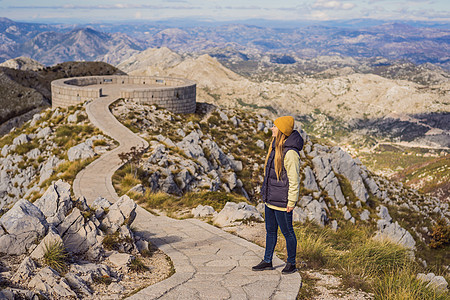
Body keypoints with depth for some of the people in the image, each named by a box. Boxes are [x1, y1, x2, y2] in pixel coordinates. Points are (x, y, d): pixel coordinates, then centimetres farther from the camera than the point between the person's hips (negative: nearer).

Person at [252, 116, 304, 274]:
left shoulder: (290, 153, -21)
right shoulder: (275, 147, 8)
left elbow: (294, 180, -18)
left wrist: (291, 202, -16)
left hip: (282, 201, -9)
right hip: (270, 199, 9)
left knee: (287, 232, 6)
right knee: (270, 231, 17)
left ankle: (291, 263, 20)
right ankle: (267, 261, 28)